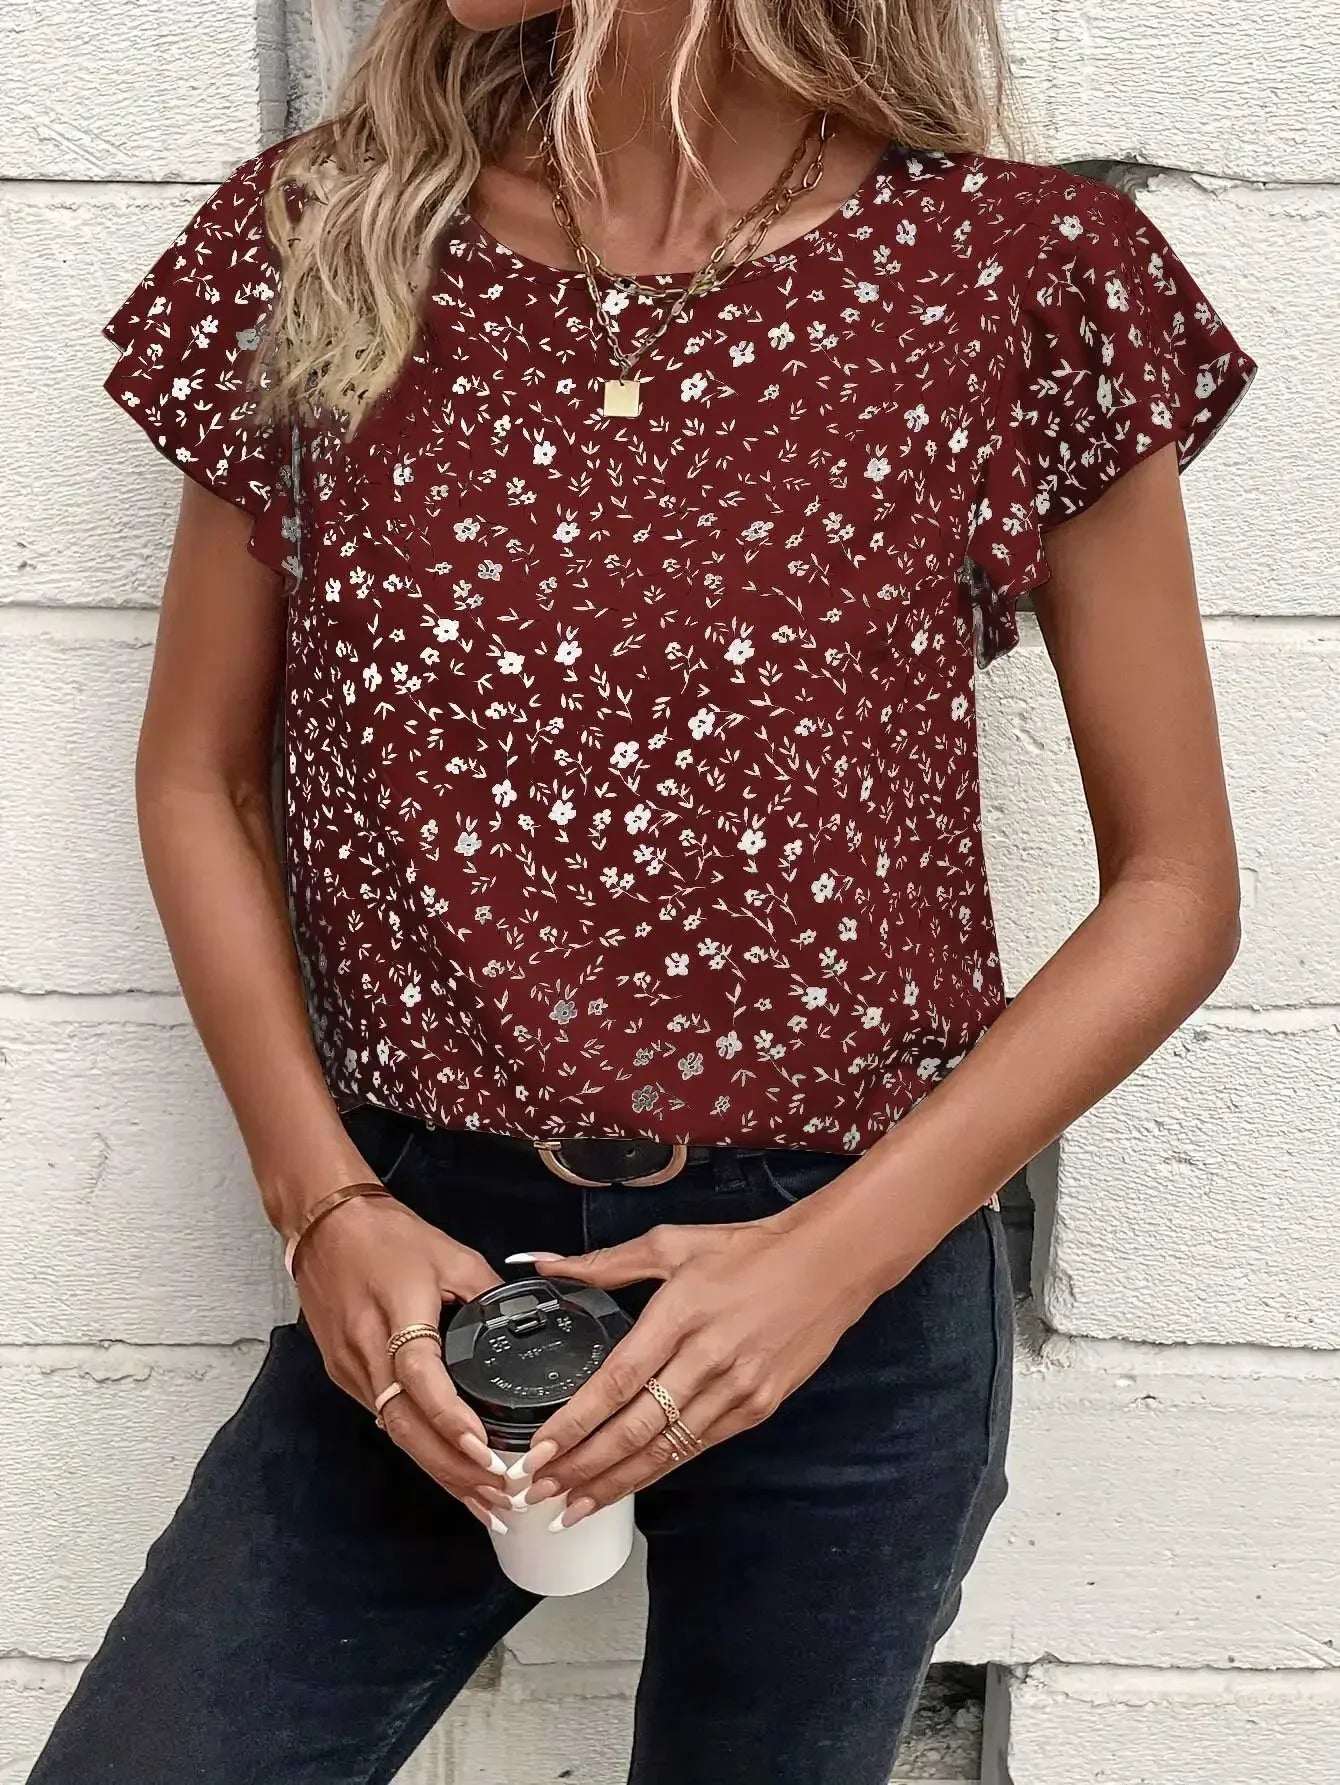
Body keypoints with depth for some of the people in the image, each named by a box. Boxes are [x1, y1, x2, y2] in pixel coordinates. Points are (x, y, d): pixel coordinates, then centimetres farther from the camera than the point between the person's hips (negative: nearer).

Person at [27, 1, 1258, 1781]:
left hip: (855, 1304, -1)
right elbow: (199, 776, 6)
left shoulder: (1020, 275, -8)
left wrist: (836, 1255, -13)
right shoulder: (321, 234, -2)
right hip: (424, 1273, 2)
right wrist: (325, 1203, -6)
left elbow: (1175, 886, -3)